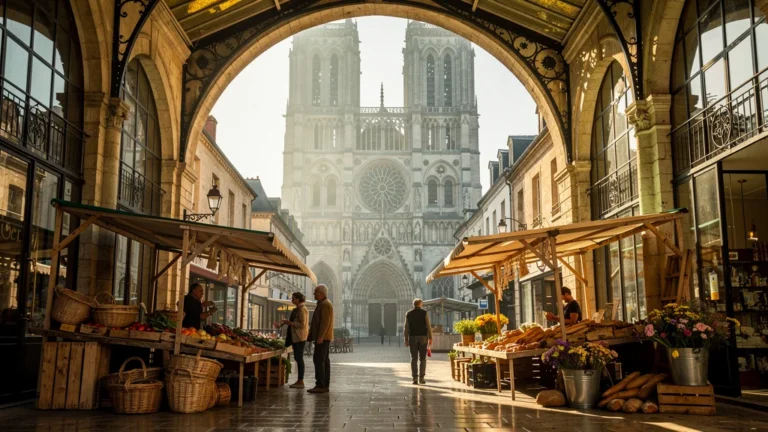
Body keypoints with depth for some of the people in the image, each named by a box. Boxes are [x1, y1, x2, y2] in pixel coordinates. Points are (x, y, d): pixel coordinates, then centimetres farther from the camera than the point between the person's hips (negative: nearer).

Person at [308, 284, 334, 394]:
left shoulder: (325, 304, -13)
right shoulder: (323, 304, 19)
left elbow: (325, 322, -21)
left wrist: (320, 336, -24)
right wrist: (320, 336, 21)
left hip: (322, 337, -11)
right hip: (325, 337, 11)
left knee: (318, 360, -11)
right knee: (324, 360, 10)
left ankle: (320, 385, -13)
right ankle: (325, 386, 12)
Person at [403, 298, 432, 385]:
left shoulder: (408, 314, 3)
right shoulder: (424, 313, -2)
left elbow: (406, 327, 0)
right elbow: (428, 326, -6)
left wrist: (406, 339, 3)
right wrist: (430, 338, -2)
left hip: (412, 337, 1)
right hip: (423, 337, -1)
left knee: (414, 359, 5)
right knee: (422, 358, 6)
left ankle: (415, 378, -1)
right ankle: (421, 378, 0)